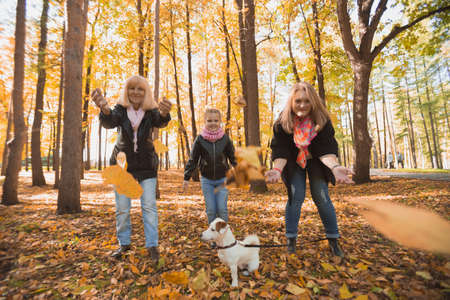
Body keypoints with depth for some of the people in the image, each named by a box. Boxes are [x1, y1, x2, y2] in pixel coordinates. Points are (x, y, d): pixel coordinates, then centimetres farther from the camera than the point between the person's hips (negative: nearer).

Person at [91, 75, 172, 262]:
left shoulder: (151, 111, -7)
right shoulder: (121, 109, -6)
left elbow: (160, 122, -30)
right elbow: (109, 122, -28)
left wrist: (164, 114, -56)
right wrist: (104, 110, -53)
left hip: (146, 165, -1)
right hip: (122, 163, 1)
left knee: (149, 206, -1)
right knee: (122, 208, 8)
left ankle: (152, 245, 9)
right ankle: (124, 243, 26)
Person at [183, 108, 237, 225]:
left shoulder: (225, 138, -6)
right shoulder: (200, 139, -8)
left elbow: (233, 158, 5)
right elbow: (192, 160, 0)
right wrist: (186, 178, 0)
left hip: (222, 179, 0)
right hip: (206, 180, 0)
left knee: (222, 209, -1)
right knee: (211, 210, 5)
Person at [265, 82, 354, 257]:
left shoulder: (322, 120, -21)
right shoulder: (282, 122, -23)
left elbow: (326, 148, -25)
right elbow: (280, 150, -24)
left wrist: (335, 167, -43)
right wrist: (277, 169, -41)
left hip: (316, 162, 1)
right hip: (293, 162, 0)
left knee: (322, 197, -2)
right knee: (295, 197, -7)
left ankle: (333, 240, 14)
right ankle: (291, 239, 8)